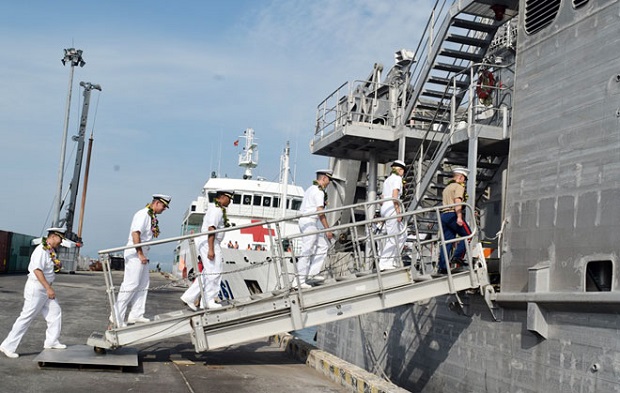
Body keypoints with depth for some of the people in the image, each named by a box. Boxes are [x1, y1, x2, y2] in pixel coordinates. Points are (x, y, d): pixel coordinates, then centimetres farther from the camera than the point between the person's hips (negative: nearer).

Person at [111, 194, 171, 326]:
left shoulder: (152, 217, 16)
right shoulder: (143, 214, -13)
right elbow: (135, 233, -22)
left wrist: (144, 254, 11)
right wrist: (140, 254, -21)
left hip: (143, 254, 10)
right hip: (135, 253, -10)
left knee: (143, 285, 10)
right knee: (131, 284, -9)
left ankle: (136, 315, 14)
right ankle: (116, 316, -4)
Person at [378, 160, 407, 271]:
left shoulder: (387, 179, 23)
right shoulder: (397, 178, -2)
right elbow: (395, 196, -15)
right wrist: (398, 212, -16)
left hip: (384, 208, 9)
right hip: (392, 208, -9)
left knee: (402, 234, 13)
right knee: (392, 237, -7)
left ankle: (391, 259, 9)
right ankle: (384, 263, -9)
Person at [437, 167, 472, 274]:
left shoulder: (447, 187, 27)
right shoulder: (459, 186, -1)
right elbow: (457, 201, -16)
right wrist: (459, 217, -24)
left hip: (444, 214, 8)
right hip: (453, 215, -8)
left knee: (447, 241, 5)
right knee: (467, 235, 0)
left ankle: (442, 267, 0)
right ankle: (458, 256, -12)